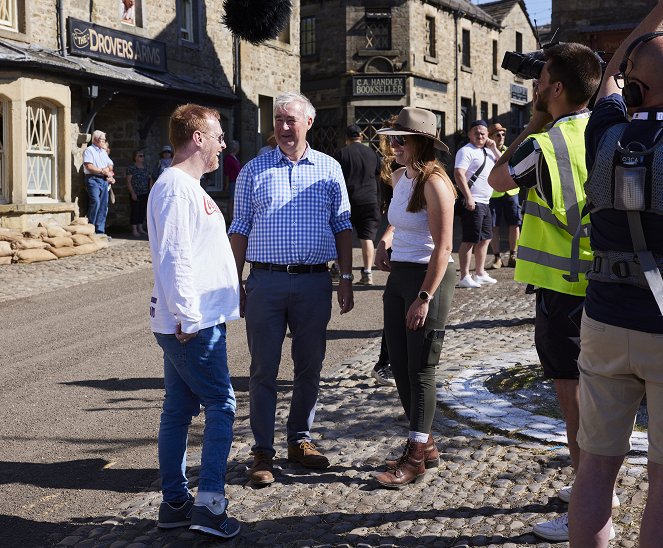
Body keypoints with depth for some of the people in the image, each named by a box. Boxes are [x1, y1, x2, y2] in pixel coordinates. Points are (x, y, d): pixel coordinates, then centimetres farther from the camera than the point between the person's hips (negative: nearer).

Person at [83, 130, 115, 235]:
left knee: (104, 206, 4)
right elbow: (89, 166, -13)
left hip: (104, 180, 7)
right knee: (95, 202, -19)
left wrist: (108, 171, -2)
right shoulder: (89, 150, -1)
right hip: (93, 179, -7)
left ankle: (100, 231, 7)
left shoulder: (104, 152, 23)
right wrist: (103, 171, -8)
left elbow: (110, 165, 20)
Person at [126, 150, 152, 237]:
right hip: (136, 194, -5)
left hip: (145, 194, 5)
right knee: (135, 210, -4)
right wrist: (133, 193, -14)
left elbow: (150, 179, 18)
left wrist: (150, 189, 4)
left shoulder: (146, 168, 12)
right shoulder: (131, 168, -5)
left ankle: (140, 228, 18)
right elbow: (128, 182, -8)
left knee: (143, 210, 8)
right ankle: (134, 229, -1)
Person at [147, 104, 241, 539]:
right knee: (222, 406, -5)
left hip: (193, 322, 10)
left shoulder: (189, 187, 18)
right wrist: (187, 316, -21)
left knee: (179, 410, 12)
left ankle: (175, 503, 19)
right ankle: (210, 504, 0)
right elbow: (173, 257, -21)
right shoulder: (176, 187, -15)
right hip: (194, 324, -10)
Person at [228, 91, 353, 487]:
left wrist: (347, 279, 4)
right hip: (266, 280, -1)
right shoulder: (255, 170, 7)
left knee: (310, 366, 10)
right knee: (264, 369, 1)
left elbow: (342, 227, 11)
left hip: (314, 281, 1)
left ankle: (300, 440, 25)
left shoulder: (329, 168, 9)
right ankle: (263, 453, 10)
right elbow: (240, 230, 7)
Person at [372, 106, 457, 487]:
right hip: (399, 274, 9)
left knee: (420, 370, -1)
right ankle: (425, 444, 27)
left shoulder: (434, 182, -16)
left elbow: (443, 247, -20)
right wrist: (386, 240, 9)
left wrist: (424, 298, -22)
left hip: (430, 277, -9)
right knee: (400, 366, 12)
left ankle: (417, 456, 11)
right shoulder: (400, 177, 9)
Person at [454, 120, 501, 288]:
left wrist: (494, 148, 5)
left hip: (484, 203, 10)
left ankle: (480, 274, 24)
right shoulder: (466, 151, -9)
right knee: (469, 240, -9)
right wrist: (468, 197, -26)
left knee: (485, 239, 15)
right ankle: (464, 277, -6)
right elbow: (459, 173, -20)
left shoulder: (487, 151, 17)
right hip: (472, 203, -10)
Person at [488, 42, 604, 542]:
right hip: (602, 281, 8)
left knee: (574, 393, -2)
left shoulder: (546, 145, -16)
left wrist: (532, 125, 4)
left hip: (563, 286, -8)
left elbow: (497, 179, -1)